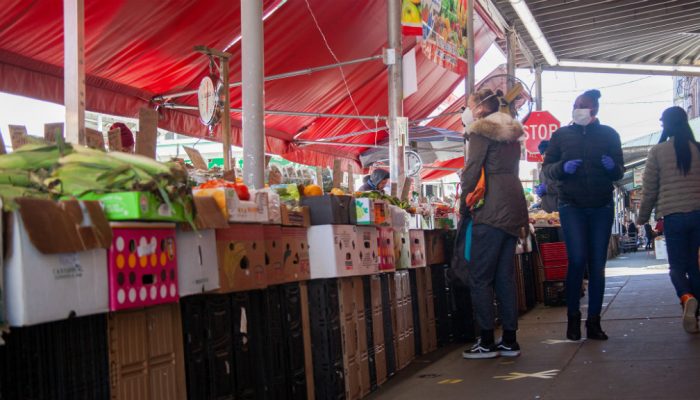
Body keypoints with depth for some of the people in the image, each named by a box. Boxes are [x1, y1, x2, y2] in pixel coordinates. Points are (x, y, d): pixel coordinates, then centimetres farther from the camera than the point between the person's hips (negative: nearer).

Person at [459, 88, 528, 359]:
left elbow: (472, 170, -10)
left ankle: (487, 342, -4)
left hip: (492, 209, -9)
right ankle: (509, 341, 11)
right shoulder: (510, 133, 22)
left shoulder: (481, 130, -4)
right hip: (514, 206, 9)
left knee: (479, 277, -5)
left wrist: (464, 203, 1)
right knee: (505, 277, 10)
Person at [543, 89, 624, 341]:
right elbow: (547, 167, 8)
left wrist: (613, 167, -12)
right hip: (572, 207, -2)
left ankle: (594, 321, 10)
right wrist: (563, 167, -13)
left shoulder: (608, 134, 9)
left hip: (602, 207, 2)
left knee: (597, 265, 2)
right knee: (577, 260, -13)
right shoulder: (561, 135, 7)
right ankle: (573, 318, 2)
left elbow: (619, 171, 12)